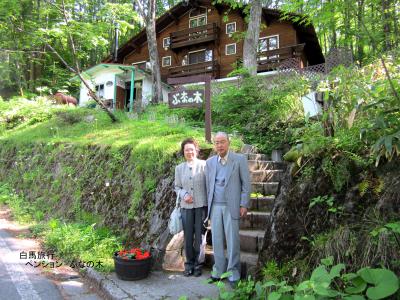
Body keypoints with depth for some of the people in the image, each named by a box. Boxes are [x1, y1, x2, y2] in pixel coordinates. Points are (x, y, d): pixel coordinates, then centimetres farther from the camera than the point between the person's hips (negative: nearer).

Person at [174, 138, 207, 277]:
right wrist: (184, 195, -7)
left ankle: (198, 264, 23)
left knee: (199, 236, 5)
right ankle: (189, 264, 26)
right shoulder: (179, 168, 8)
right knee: (188, 236, 7)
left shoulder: (204, 165, -3)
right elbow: (177, 187, 13)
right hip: (186, 206, 3)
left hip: (201, 205, -2)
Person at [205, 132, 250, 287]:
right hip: (215, 206, 4)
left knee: (232, 239, 2)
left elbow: (246, 183, -2)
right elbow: (208, 185, 11)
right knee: (216, 239, 9)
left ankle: (233, 271, 17)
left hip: (231, 206, -3)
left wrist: (244, 205, -8)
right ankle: (218, 270, 23)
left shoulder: (240, 159, -3)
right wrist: (208, 205, 7)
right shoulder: (209, 162, 8)